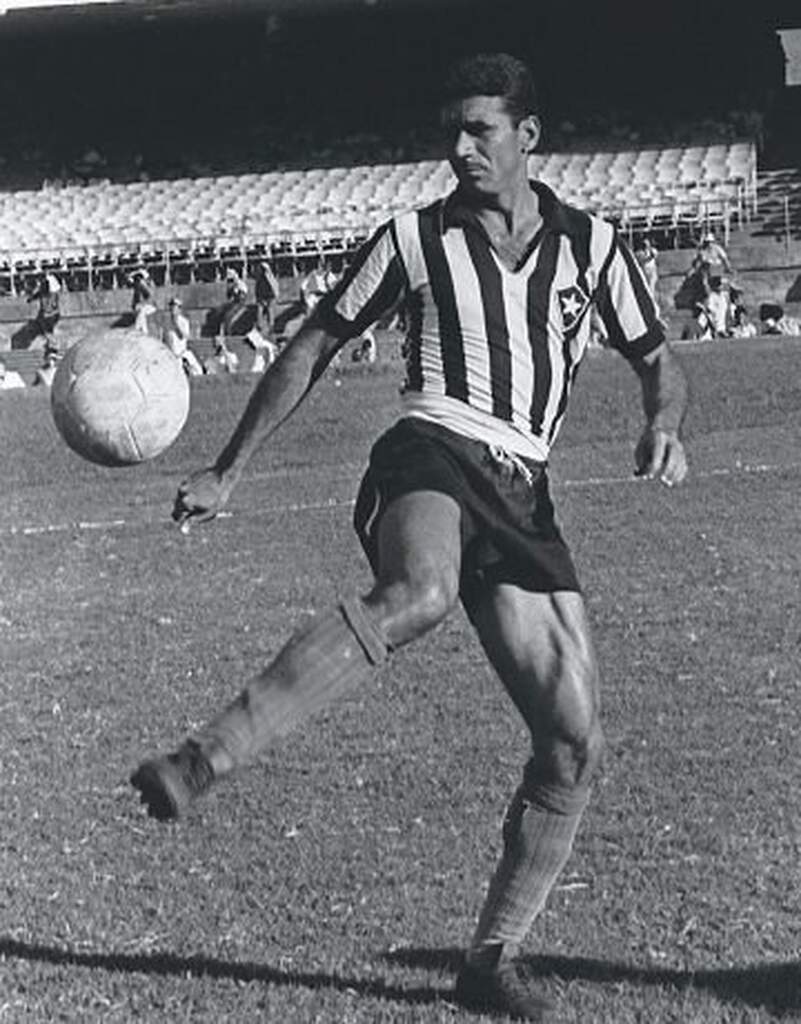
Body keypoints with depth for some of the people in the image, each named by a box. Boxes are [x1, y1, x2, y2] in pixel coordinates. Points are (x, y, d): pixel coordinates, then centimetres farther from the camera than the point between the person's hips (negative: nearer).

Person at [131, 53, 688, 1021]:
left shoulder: (590, 245, 11)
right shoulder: (415, 239, 7)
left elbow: (658, 364, 18)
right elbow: (313, 347, 12)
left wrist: (664, 423, -6)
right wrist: (227, 472, 9)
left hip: (519, 495, 4)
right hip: (430, 458, -4)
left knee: (574, 744, -3)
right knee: (416, 596, -41)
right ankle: (199, 761, -50)